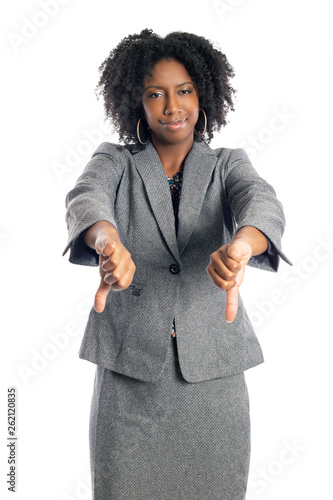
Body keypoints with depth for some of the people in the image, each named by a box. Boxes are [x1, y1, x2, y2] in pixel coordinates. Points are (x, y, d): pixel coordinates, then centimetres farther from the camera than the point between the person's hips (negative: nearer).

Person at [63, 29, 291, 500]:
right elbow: (86, 198, -16)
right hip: (128, 371, 0)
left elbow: (262, 203, -14)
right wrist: (109, 243, -40)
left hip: (213, 373, 1)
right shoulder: (115, 161, 6)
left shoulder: (228, 164, 7)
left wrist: (239, 245, -39)